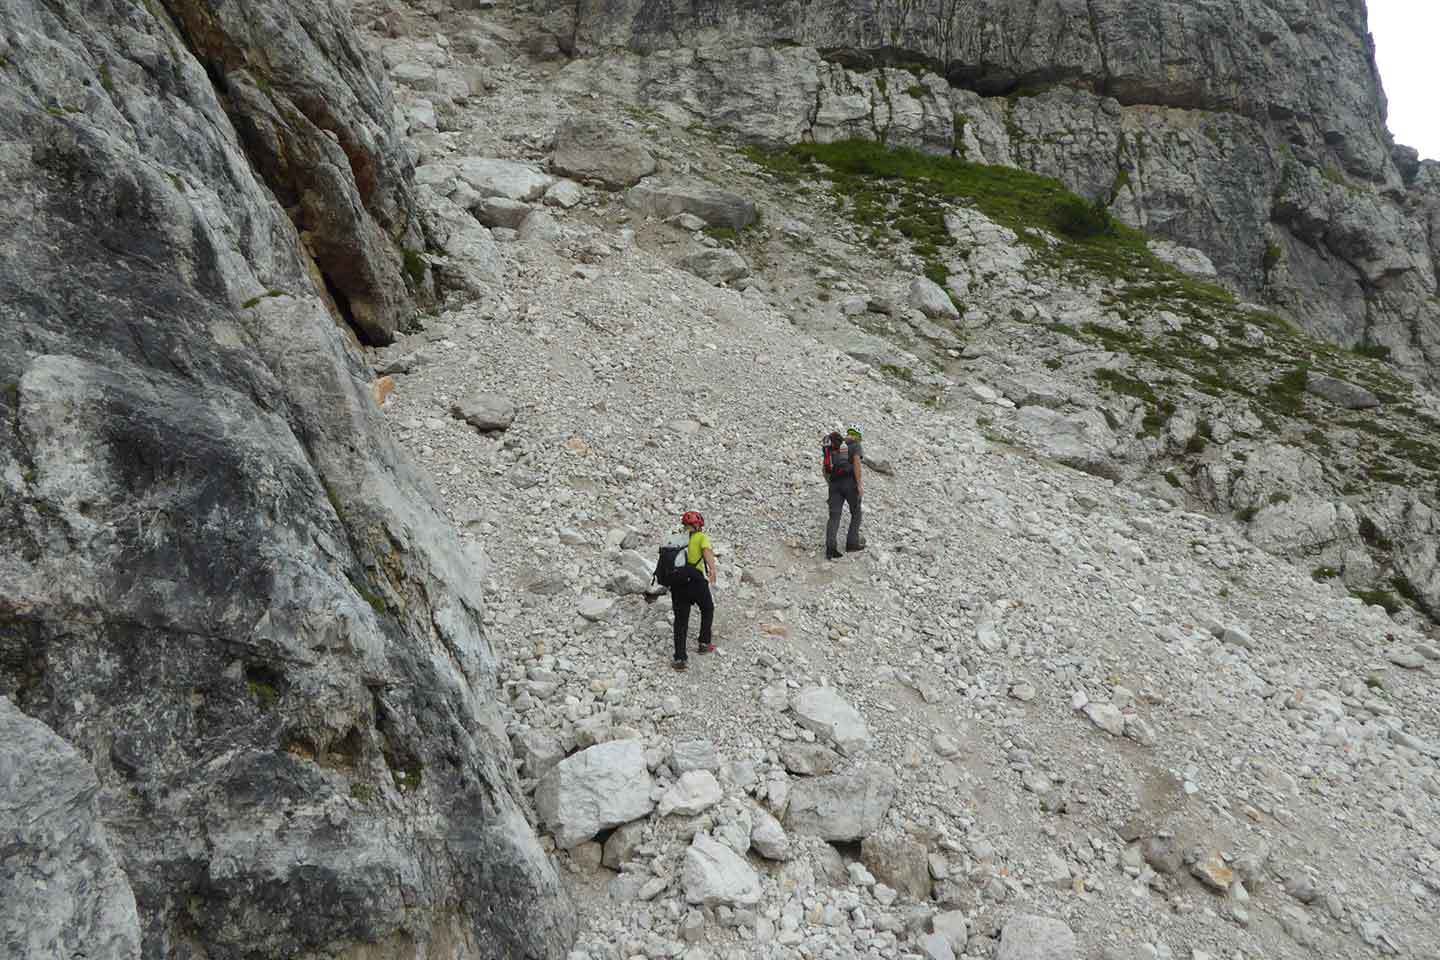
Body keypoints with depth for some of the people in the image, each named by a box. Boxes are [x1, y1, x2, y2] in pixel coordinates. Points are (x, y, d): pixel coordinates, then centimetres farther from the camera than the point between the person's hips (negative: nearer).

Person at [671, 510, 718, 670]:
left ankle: (680, 659, 1)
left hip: (677, 582, 4)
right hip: (696, 580, -3)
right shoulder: (702, 537, 4)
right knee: (707, 610, 24)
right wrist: (712, 569, -32)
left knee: (680, 620, 7)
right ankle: (704, 643, 30)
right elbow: (707, 551, -17)